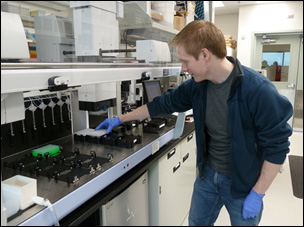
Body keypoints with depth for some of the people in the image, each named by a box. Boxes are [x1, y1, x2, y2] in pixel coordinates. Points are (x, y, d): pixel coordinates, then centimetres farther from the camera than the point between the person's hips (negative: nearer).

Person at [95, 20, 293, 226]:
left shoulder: (258, 90, -26)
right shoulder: (198, 84, -8)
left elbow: (277, 146, -19)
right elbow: (163, 104, 3)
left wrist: (257, 194, -15)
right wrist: (120, 120, 8)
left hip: (243, 183, -5)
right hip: (208, 174, 5)